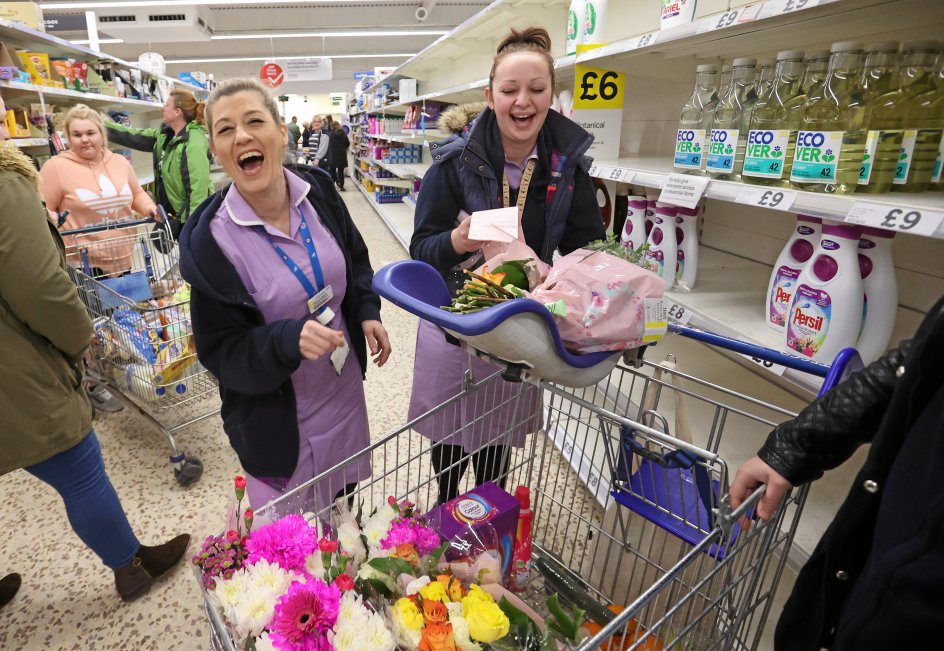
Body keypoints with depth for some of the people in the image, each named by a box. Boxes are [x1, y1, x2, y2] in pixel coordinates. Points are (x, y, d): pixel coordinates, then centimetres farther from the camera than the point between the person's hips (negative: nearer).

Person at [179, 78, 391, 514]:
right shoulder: (209, 239, -21)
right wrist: (288, 340, -33)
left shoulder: (318, 191, -9)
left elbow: (356, 257, 9)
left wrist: (368, 311, -7)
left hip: (345, 387, 5)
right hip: (278, 418, -4)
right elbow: (220, 350, -16)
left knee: (345, 510, 29)